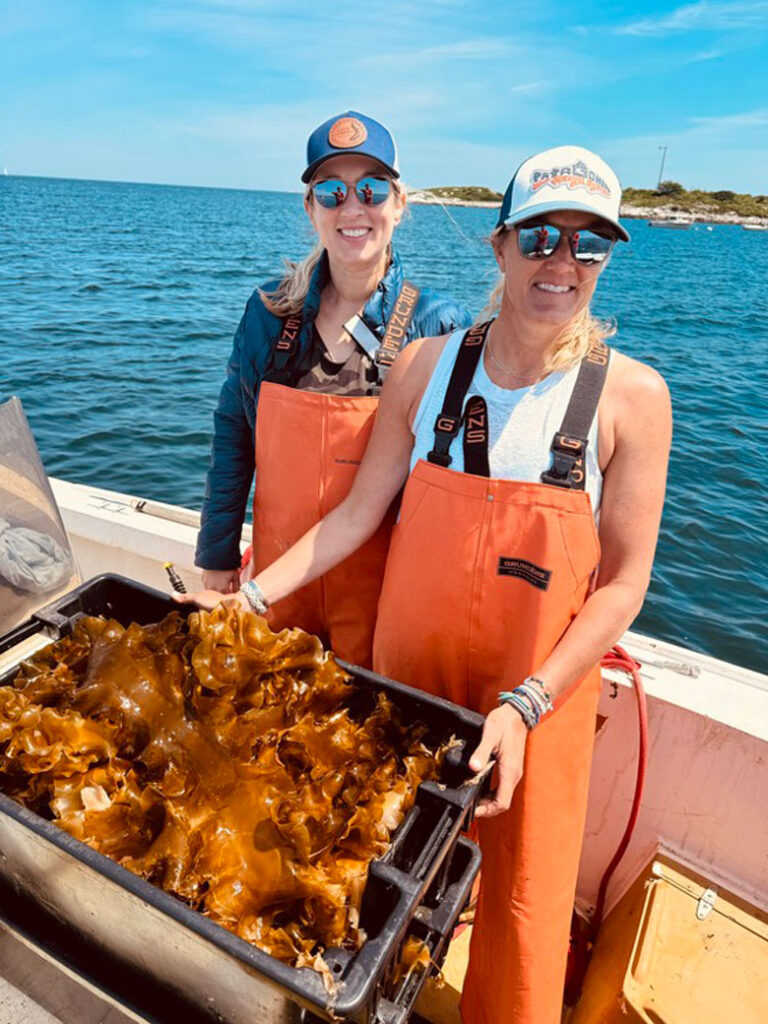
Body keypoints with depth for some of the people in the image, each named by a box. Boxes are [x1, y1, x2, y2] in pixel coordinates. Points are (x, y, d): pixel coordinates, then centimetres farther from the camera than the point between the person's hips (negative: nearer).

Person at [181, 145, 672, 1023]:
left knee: (523, 895, 16)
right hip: (411, 665, 2)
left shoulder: (630, 396, -10)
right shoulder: (425, 366, -4)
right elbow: (360, 510, -1)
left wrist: (525, 703, -19)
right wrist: (252, 595, -7)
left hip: (543, 688, -1)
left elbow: (623, 582, -10)